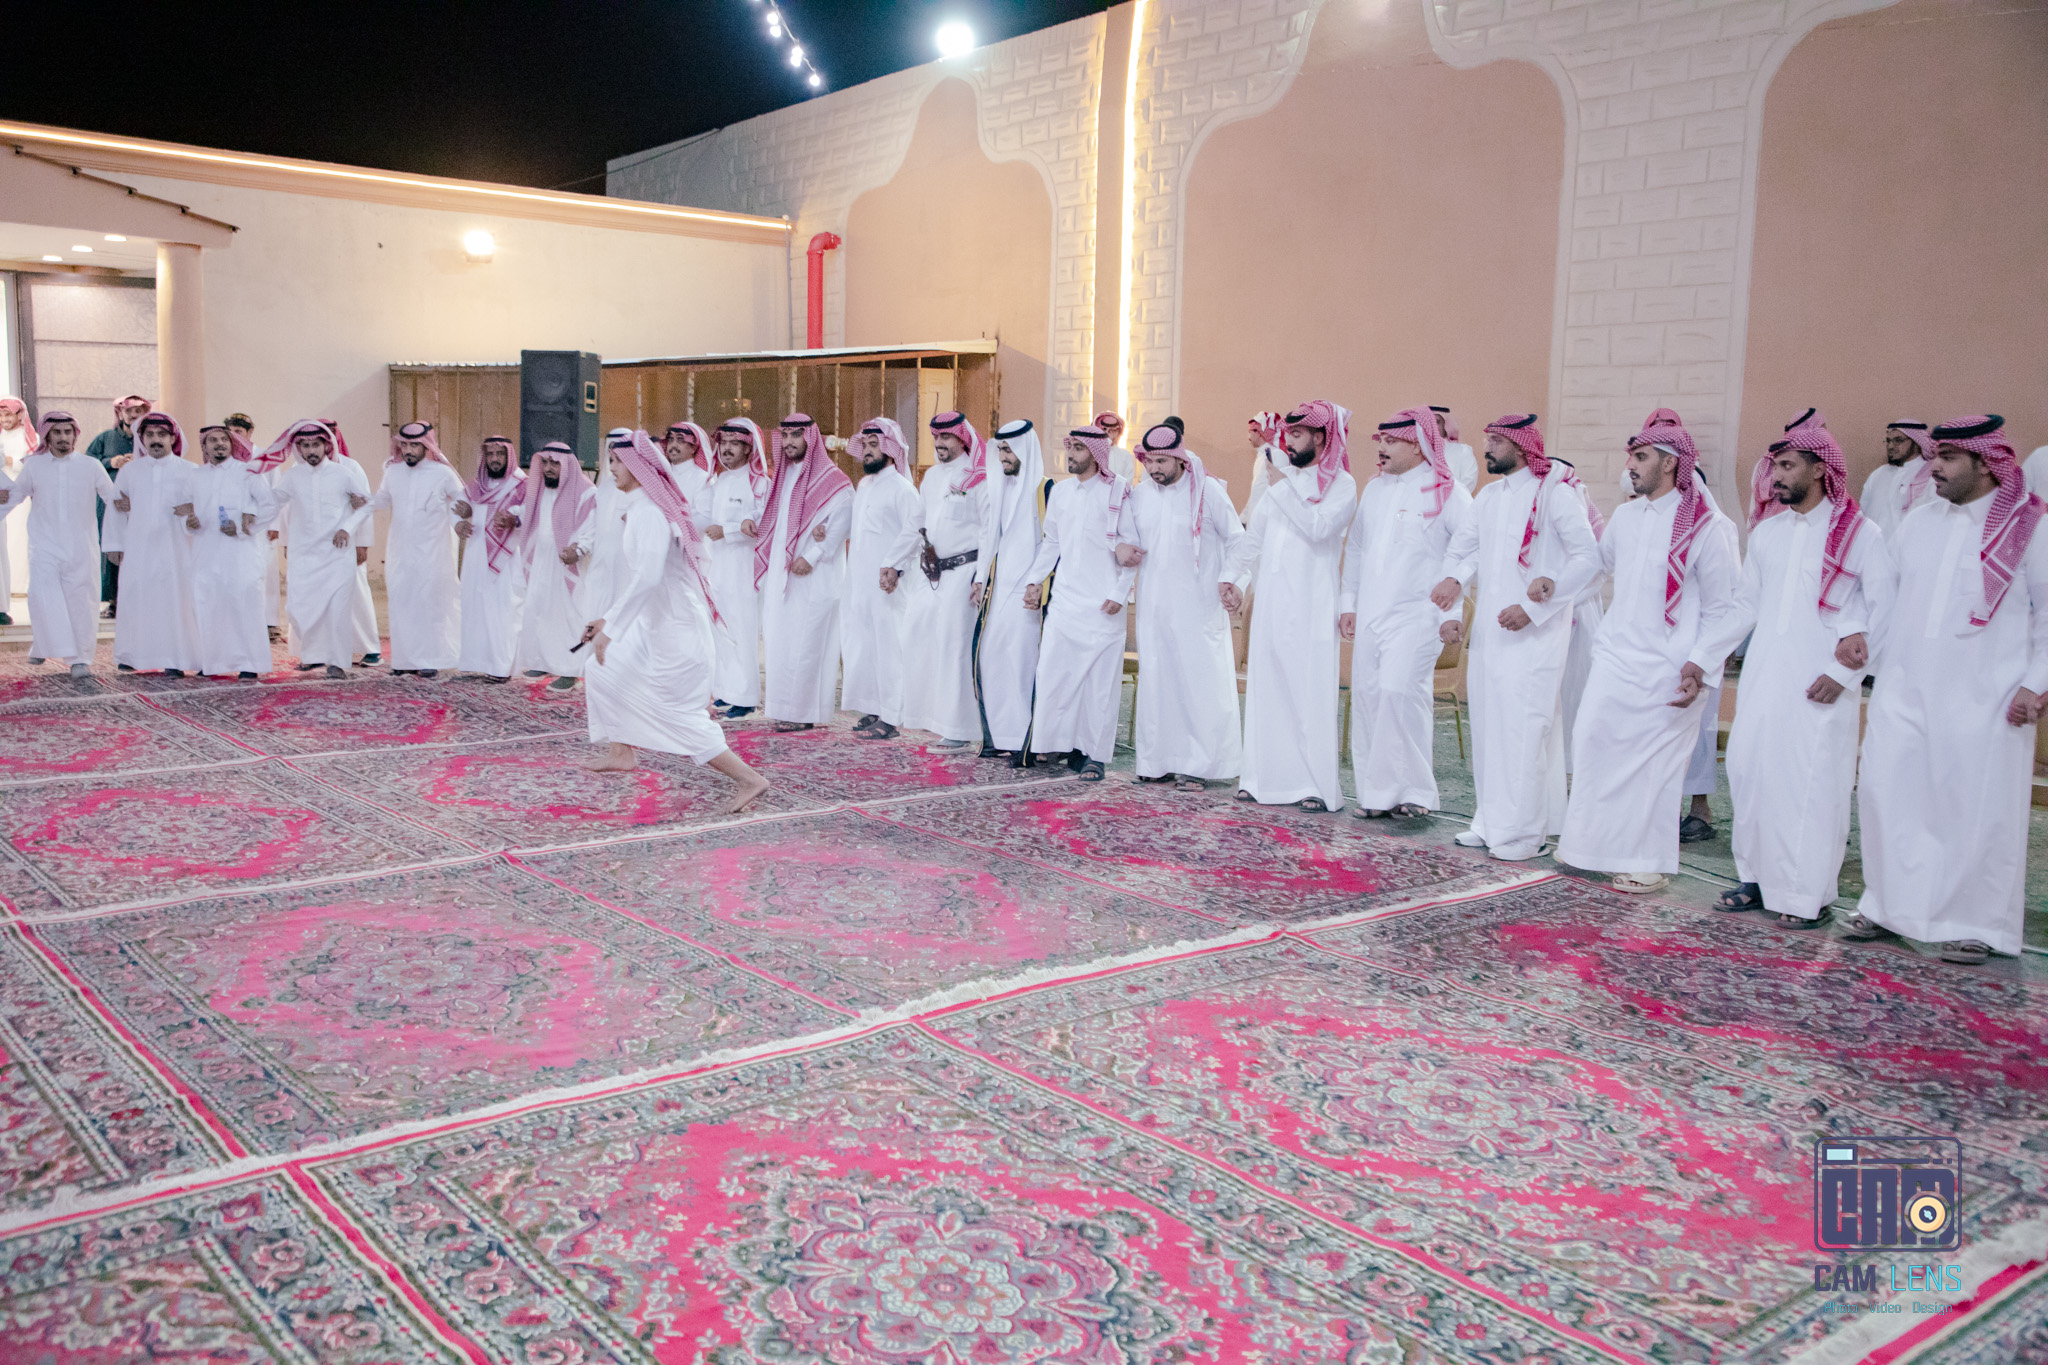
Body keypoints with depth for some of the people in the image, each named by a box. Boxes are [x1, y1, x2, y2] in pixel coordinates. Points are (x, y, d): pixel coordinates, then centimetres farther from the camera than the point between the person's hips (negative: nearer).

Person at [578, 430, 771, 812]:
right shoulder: (638, 508, 11)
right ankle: (621, 753, 29)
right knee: (601, 671, 17)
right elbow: (632, 575, 20)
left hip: (677, 627, -10)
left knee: (678, 716, -5)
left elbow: (646, 577, -31)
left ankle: (748, 778, -1)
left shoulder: (649, 512, -21)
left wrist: (610, 630, -28)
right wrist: (606, 617, 23)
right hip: (653, 623, 10)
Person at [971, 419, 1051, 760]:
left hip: (1027, 589, -7)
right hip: (998, 587, 7)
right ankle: (999, 735, 12)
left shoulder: (1044, 489, -8)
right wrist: (980, 578, 15)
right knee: (990, 655, 4)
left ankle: (1027, 740, -3)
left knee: (1023, 658, -8)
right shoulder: (999, 486, 15)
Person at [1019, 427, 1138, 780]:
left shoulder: (1120, 491, -4)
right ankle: (1065, 743, 14)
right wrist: (1035, 580, 11)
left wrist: (1119, 593, -10)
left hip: (1103, 602, -5)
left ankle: (1094, 755, 6)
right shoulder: (1060, 491, 12)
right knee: (1054, 672, 1)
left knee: (1100, 678, -1)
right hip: (1064, 598, 5)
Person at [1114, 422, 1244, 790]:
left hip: (1201, 605, -4)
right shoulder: (1138, 494, 8)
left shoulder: (1208, 490, -4)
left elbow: (1237, 539, 0)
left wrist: (1232, 580, -12)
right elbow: (1127, 535, 18)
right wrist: (1121, 547, -5)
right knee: (1156, 680, 4)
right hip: (1155, 606, 4)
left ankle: (1198, 765, 2)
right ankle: (1159, 761, 12)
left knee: (1202, 680, -5)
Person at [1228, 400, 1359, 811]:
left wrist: (1286, 483, -15)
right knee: (1267, 691, 6)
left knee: (1311, 693, -7)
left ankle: (1318, 786, -3)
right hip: (1271, 602, 6)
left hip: (1311, 606, -6)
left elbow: (1318, 527, -19)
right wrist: (1236, 577, 19)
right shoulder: (1283, 483, 17)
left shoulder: (1341, 484, -2)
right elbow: (1252, 536, 25)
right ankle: (1267, 777, 12)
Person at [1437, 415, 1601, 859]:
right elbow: (1462, 546, 19)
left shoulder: (1555, 492, -8)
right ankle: (1491, 821, 19)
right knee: (1488, 724, 10)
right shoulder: (1489, 496, 14)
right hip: (1489, 627, 7)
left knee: (1523, 726, -9)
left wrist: (1532, 609, -17)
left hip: (1535, 632, -7)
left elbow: (1588, 558, -13)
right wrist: (1453, 577, -6)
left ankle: (1523, 830, -3)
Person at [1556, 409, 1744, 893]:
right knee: (1591, 742, 3)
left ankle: (1648, 860, 13)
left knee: (1656, 761, 0)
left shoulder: (1706, 527, -9)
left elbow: (1724, 609, -7)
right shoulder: (1624, 516, 9)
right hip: (1616, 657, 6)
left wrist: (1700, 663, -15)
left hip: (1666, 669, -6)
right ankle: (1589, 843, 19)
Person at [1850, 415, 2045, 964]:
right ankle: (1889, 905, 19)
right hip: (1905, 688, 5)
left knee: (1978, 810, 0)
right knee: (1885, 791, 4)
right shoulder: (1917, 521, 11)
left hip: (1983, 700, -5)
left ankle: (1976, 925, 13)